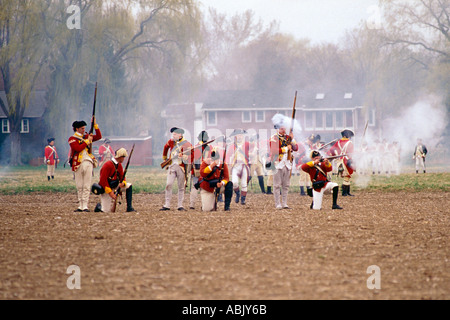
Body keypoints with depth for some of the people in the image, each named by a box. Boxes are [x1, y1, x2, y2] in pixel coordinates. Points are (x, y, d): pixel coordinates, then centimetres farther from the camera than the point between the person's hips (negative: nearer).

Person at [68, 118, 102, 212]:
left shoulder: (86, 136, 16)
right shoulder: (72, 139, 2)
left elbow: (99, 136, 12)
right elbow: (78, 148, -13)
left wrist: (95, 125, 6)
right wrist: (87, 141, -7)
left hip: (88, 163, 3)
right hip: (78, 164, -3)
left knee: (86, 186, -3)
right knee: (79, 187, 2)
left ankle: (85, 206, -5)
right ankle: (80, 206, 6)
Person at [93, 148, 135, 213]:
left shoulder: (119, 165, 4)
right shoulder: (108, 165, -21)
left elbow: (122, 177, 10)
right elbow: (103, 180, -24)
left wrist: (123, 183, -16)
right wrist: (110, 192, -25)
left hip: (114, 187, 7)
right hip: (105, 189, -7)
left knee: (129, 186, -9)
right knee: (106, 211, -13)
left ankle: (129, 208, -7)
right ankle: (99, 206, 23)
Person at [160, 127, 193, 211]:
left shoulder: (186, 144, -5)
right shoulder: (171, 141, 9)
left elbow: (192, 154, -10)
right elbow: (166, 147, 28)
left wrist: (183, 156, -22)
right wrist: (164, 158, 32)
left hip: (181, 167, -3)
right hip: (171, 166, 3)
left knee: (181, 187, 3)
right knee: (168, 185, -7)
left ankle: (180, 206, 9)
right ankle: (167, 205, -6)